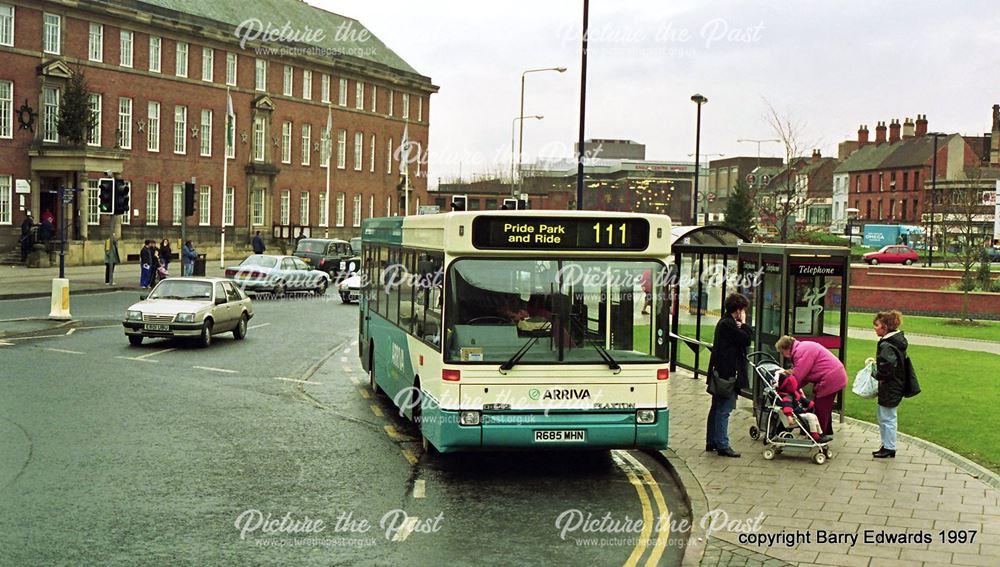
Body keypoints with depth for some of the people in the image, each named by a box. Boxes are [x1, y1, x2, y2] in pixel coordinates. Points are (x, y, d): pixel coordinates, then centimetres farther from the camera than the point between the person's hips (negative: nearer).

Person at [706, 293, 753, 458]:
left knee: (717, 408, 15)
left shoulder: (724, 322, 16)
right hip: (728, 374, -11)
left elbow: (743, 339, 17)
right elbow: (746, 339, -19)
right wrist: (744, 324, -6)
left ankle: (711, 442, 23)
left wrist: (740, 326, 3)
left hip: (720, 373, 11)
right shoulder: (728, 324, -17)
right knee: (724, 410, -8)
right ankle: (722, 445, -7)